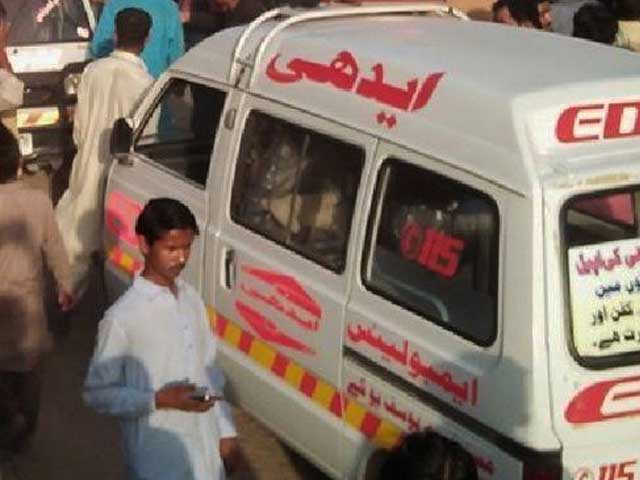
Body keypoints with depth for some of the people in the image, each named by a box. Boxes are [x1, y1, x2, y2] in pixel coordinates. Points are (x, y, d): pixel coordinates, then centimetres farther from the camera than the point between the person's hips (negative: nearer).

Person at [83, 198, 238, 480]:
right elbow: (97, 393, -13)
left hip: (204, 445, 6)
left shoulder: (191, 298, 3)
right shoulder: (123, 317, -18)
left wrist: (224, 427, 11)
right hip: (158, 456, -6)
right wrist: (160, 400, -23)